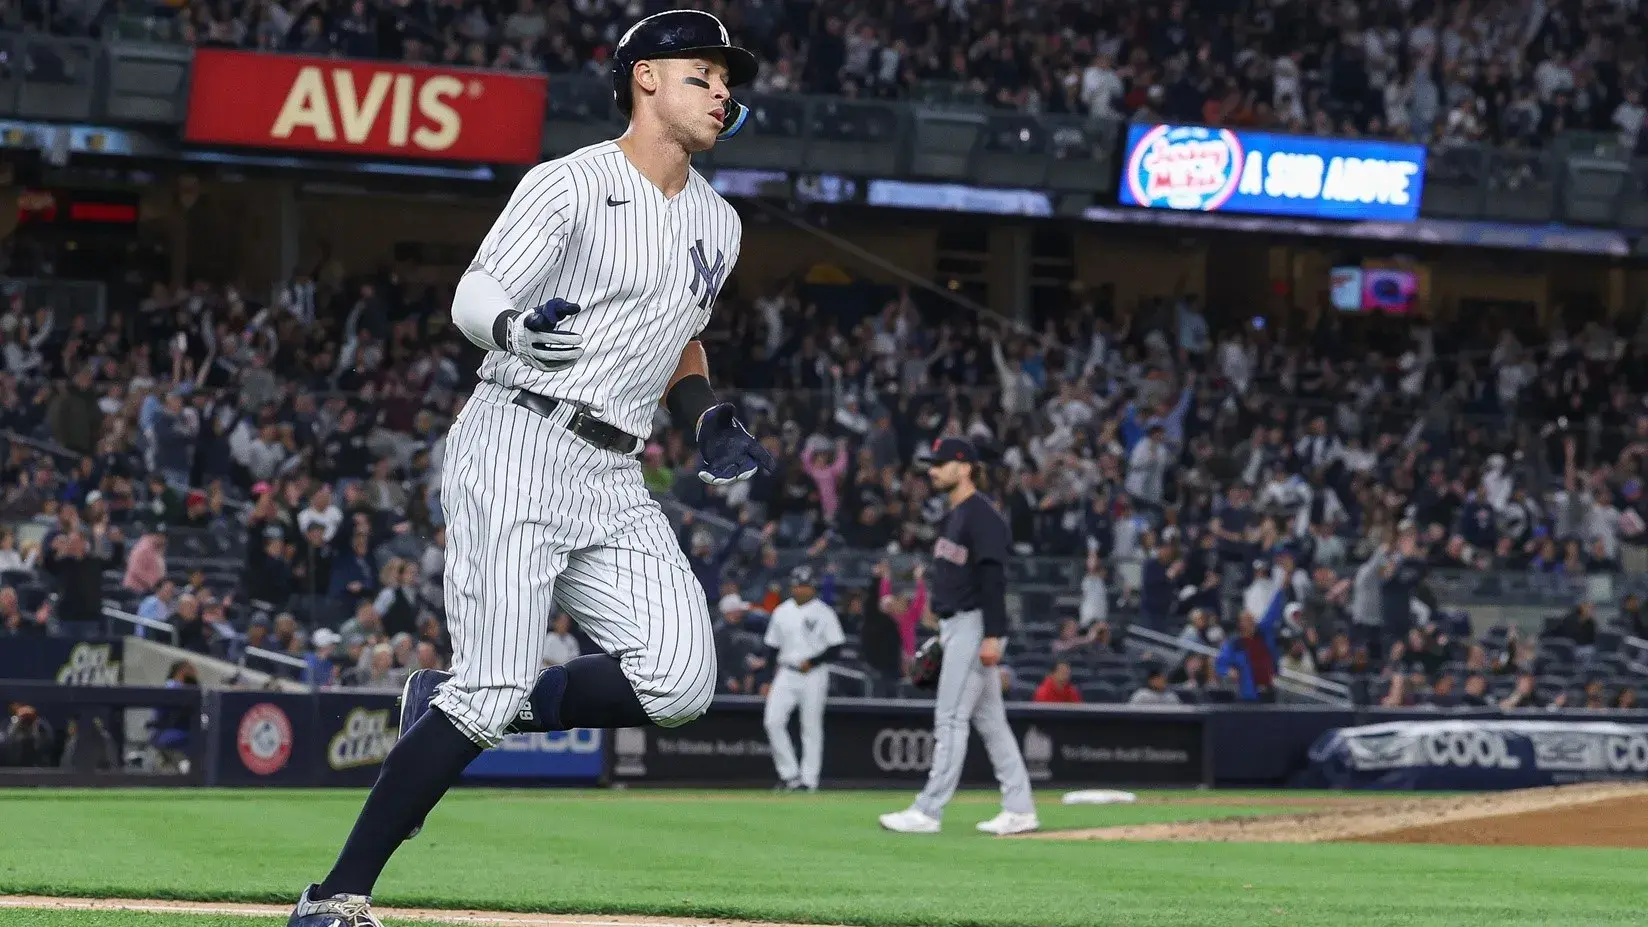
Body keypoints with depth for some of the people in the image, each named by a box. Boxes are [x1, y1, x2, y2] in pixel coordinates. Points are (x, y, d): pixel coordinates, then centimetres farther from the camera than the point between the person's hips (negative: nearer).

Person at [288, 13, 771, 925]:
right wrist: (517, 325, -36)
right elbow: (474, 295, -13)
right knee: (496, 682, -19)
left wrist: (708, 421, 15)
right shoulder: (571, 184, -5)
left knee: (680, 679, -13)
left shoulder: (717, 225, 17)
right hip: (517, 447, -7)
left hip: (612, 480, 7)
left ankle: (454, 703, 7)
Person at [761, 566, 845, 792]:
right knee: (772, 720, -9)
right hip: (786, 674, 4)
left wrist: (812, 662, -15)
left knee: (811, 728, -1)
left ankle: (808, 778, 4)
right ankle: (789, 772, 0)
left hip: (814, 675, -4)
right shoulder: (781, 612, 11)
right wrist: (768, 679, 6)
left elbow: (835, 649, -4)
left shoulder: (824, 613, -2)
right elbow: (772, 647, 15)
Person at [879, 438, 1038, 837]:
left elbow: (993, 578, -20)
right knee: (990, 719, 10)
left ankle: (929, 812, -10)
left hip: (974, 625, -11)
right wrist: (943, 635, 22)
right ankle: (1019, 809, 11)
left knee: (950, 718, -10)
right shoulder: (955, 516, 18)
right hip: (955, 626, 11)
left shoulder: (982, 515, -13)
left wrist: (992, 636, -26)